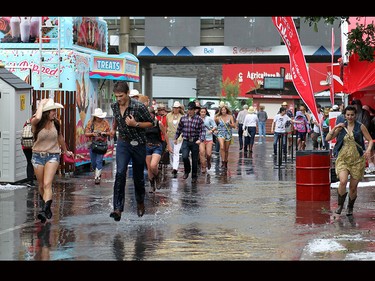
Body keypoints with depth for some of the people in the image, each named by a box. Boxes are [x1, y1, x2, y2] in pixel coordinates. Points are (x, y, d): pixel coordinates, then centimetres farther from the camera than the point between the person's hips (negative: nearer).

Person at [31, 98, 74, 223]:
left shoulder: (56, 123, 0)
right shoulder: (36, 123, -10)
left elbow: (60, 138, 18)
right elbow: (37, 118, -37)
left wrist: (66, 151, 33)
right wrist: (41, 103, -20)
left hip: (53, 156, 0)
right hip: (38, 156, 0)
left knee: (47, 184, -18)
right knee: (41, 185, 12)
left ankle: (44, 210, -29)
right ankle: (46, 207, 36)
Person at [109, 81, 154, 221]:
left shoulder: (139, 107, -18)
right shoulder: (114, 106, -2)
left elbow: (150, 122, -8)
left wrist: (136, 124, -22)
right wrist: (113, 128, 13)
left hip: (138, 144, -2)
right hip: (123, 143, 2)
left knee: (138, 176, 10)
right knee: (120, 173, -17)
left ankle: (140, 203, 36)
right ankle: (118, 208, -21)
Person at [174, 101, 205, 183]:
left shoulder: (199, 119, -5)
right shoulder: (183, 118, 3)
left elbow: (203, 130, -9)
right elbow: (179, 129, 15)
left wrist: (200, 139, -23)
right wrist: (175, 138, 18)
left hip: (195, 142, -1)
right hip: (185, 141, 1)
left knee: (194, 160, 5)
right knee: (184, 157, -17)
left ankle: (194, 176, 21)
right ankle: (187, 171, 10)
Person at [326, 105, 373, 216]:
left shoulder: (360, 127, 1)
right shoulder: (341, 127, 7)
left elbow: (370, 140, 3)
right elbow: (328, 138, 4)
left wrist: (368, 149, -17)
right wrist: (335, 128, -9)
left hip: (357, 160, 0)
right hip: (343, 159, 0)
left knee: (353, 186, 5)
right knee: (343, 181, -22)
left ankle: (350, 207, 29)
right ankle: (340, 205, -1)